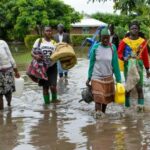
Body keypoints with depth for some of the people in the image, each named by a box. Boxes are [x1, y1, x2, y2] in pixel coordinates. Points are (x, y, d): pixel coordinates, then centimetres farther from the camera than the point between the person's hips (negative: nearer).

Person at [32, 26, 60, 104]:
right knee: (45, 87, 7)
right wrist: (35, 56, -20)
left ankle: (54, 99, 18)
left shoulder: (54, 43, 5)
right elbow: (32, 52, 1)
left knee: (53, 86, -10)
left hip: (52, 67, 0)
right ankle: (47, 102, 21)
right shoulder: (39, 41, 2)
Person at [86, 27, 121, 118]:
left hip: (108, 77, 2)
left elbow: (115, 64, 0)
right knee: (98, 97, -13)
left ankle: (103, 113, 26)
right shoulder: (95, 47, -7)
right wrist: (89, 78, 3)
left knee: (106, 97, 10)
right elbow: (91, 63, 1)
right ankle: (98, 112, -18)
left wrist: (118, 79, 1)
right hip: (96, 77, -2)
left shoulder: (112, 48, -4)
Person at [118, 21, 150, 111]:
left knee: (139, 87, -1)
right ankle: (127, 104, 18)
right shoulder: (124, 41, -1)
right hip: (128, 65, -1)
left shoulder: (143, 41, 3)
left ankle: (141, 105, 1)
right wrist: (124, 58, -20)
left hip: (139, 65, 1)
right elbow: (119, 53, 2)